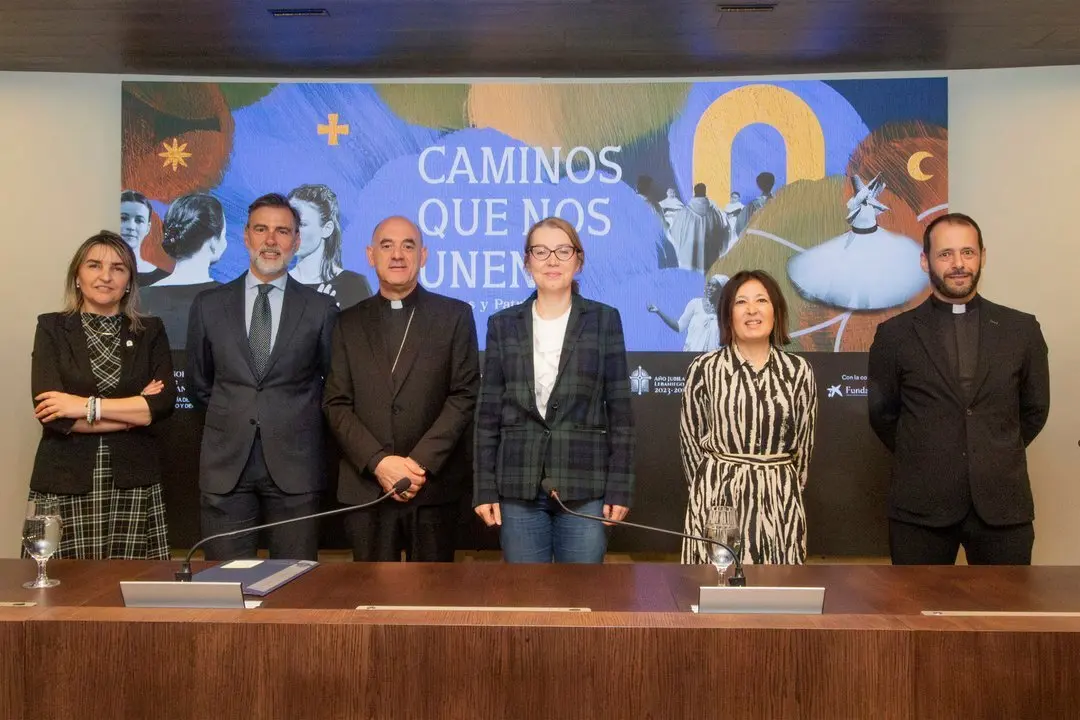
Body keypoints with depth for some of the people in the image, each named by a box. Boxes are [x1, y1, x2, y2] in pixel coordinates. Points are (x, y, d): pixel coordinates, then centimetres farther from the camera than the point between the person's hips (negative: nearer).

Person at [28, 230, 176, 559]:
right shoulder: (52, 328, 5)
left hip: (133, 483, 1)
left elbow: (164, 403, -4)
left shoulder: (150, 332, 9)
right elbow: (51, 413, -6)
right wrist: (135, 410, -6)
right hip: (66, 484, -1)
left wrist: (87, 405, -11)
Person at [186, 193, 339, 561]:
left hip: (294, 465, -1)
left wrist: (300, 418, 7)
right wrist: (230, 414, 12)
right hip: (225, 462, 1)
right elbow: (198, 384, 16)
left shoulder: (321, 308, 2)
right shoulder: (208, 304, 7)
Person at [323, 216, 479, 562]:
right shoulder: (349, 323, 10)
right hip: (365, 487, 2)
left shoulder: (455, 315, 5)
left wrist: (421, 462, -12)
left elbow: (464, 394, -2)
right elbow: (337, 404, 4)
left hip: (435, 485, -1)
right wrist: (379, 462, -10)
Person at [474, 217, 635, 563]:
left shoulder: (604, 319, 3)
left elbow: (620, 409, 1)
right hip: (518, 486, 1)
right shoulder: (503, 324, 7)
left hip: (585, 486, -1)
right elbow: (489, 412, 6)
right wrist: (484, 488, 1)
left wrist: (620, 487, -4)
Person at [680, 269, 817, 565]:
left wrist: (787, 489, 12)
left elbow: (804, 441, 10)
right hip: (717, 498, -1)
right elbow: (690, 436, 6)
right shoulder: (704, 368, -2)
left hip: (780, 500, 2)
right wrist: (711, 487, 10)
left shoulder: (798, 370, 3)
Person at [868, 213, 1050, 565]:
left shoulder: (1022, 329, 4)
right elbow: (881, 413, 9)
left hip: (1003, 502, 1)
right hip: (920, 504, -1)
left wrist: (998, 457, 14)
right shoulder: (894, 334, 0)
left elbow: (1035, 408, 14)